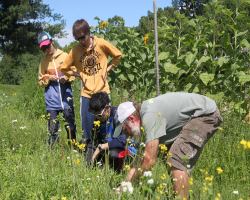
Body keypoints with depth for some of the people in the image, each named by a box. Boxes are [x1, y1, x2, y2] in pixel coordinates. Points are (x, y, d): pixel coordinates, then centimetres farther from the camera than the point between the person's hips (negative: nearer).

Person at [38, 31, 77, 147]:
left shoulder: (64, 56, 0)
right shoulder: (43, 61, 7)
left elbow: (74, 72, 6)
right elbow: (40, 81, 11)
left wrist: (67, 77, -13)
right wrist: (48, 78, -8)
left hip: (65, 96, -1)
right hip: (51, 98, 1)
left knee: (70, 125, 4)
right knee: (53, 128, 2)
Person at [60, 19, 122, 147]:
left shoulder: (101, 44, -6)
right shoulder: (75, 50, -1)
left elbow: (117, 56, 6)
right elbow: (64, 68, 9)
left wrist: (107, 69, 1)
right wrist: (78, 74, 1)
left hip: (102, 90, -1)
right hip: (86, 92, 1)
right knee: (87, 125, 1)